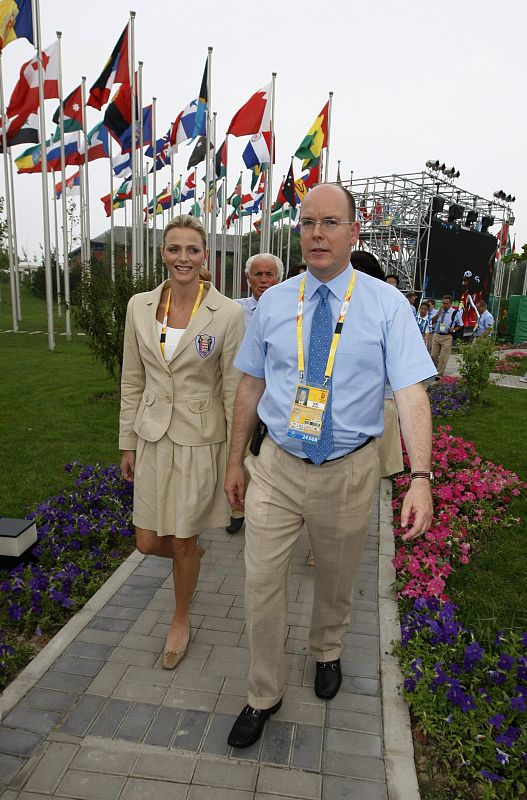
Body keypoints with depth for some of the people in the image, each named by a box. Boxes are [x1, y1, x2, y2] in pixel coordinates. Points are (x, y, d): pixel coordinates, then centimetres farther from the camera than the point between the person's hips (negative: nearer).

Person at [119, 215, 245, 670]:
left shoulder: (227, 313, -12)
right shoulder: (140, 307, 0)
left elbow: (234, 390, -8)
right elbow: (132, 381, 6)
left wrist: (239, 456, -6)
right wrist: (128, 442, 8)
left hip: (201, 440, -3)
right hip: (153, 437, 4)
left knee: (183, 543, 10)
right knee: (149, 542, 10)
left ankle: (181, 621, 39)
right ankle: (191, 556, 47)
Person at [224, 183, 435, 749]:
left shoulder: (386, 304, -8)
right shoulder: (272, 303, 0)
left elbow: (411, 392, -15)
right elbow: (251, 386, 5)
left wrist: (420, 478, -26)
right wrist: (235, 460, 8)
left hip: (349, 470, -1)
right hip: (276, 468, 2)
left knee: (336, 581, 20)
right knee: (262, 585, 6)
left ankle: (326, 652, 53)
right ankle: (263, 696, 32)